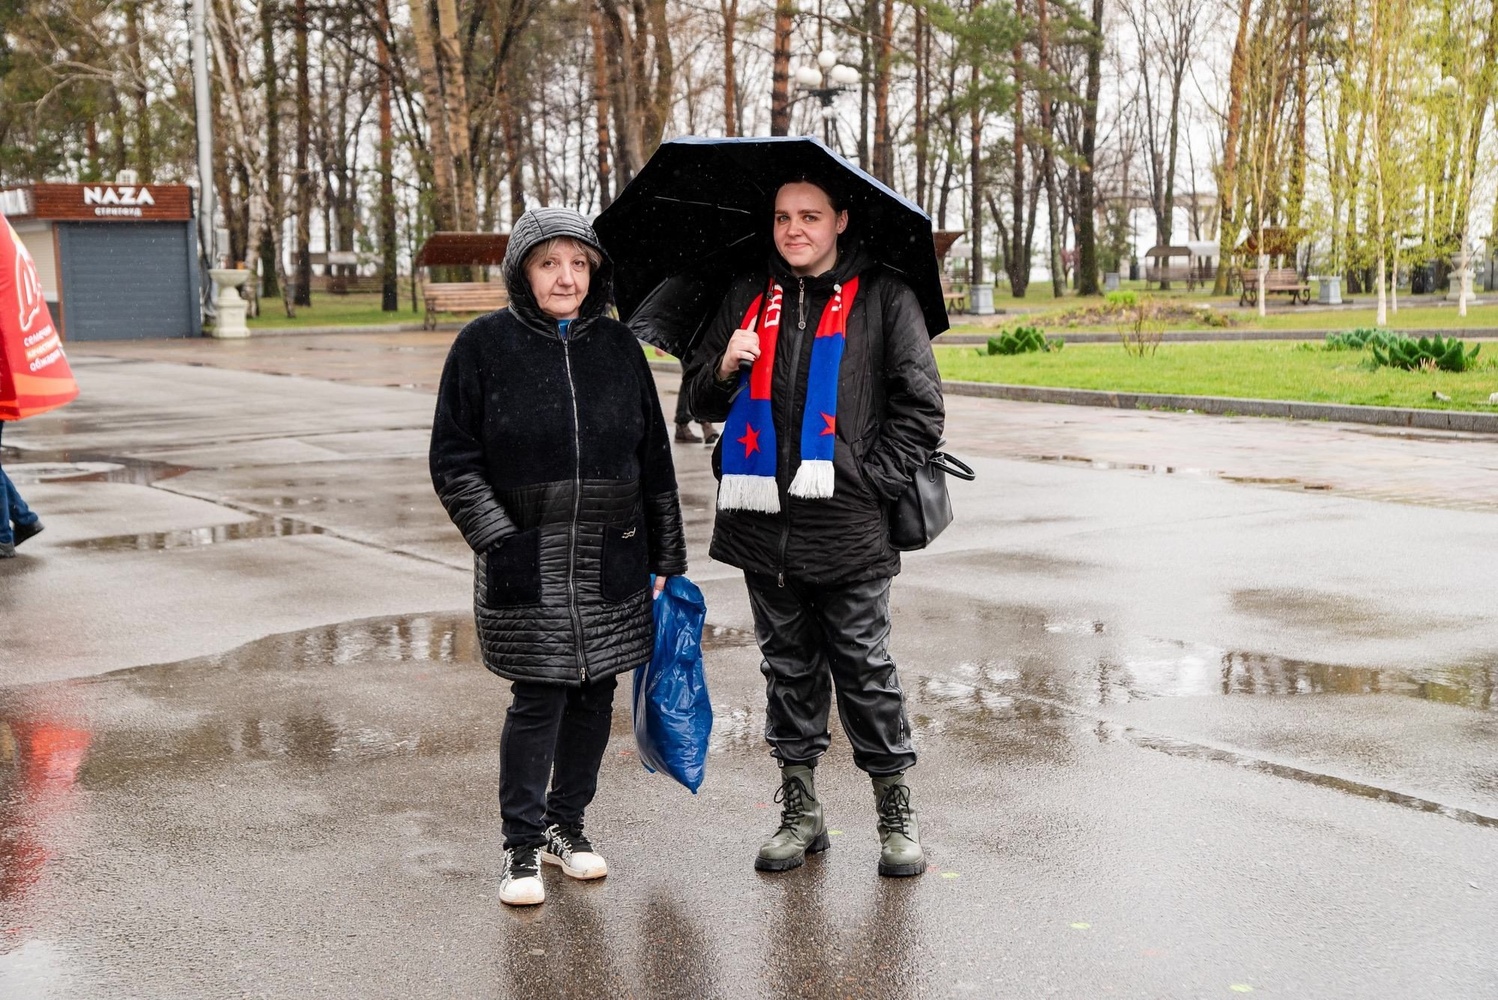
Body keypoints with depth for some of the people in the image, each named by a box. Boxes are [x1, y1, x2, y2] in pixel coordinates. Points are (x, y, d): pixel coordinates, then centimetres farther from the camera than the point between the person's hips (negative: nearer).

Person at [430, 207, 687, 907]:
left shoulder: (617, 346, 8)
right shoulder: (483, 345, -2)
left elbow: (654, 460, 12)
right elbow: (454, 462, -1)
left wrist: (667, 560, 11)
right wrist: (501, 541, -10)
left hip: (611, 561, 4)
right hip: (526, 564, -4)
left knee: (594, 694, 10)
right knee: (537, 698, -5)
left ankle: (566, 824, 27)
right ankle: (522, 845, 10)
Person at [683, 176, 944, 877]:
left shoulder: (882, 298, 3)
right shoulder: (746, 298, 13)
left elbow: (921, 406, 2)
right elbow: (701, 403, 16)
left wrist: (875, 477, -7)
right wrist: (724, 369, -5)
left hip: (847, 525, -3)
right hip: (764, 525, 4)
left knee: (864, 669, 2)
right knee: (788, 668, 11)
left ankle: (896, 812, 15)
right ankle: (799, 811, 22)